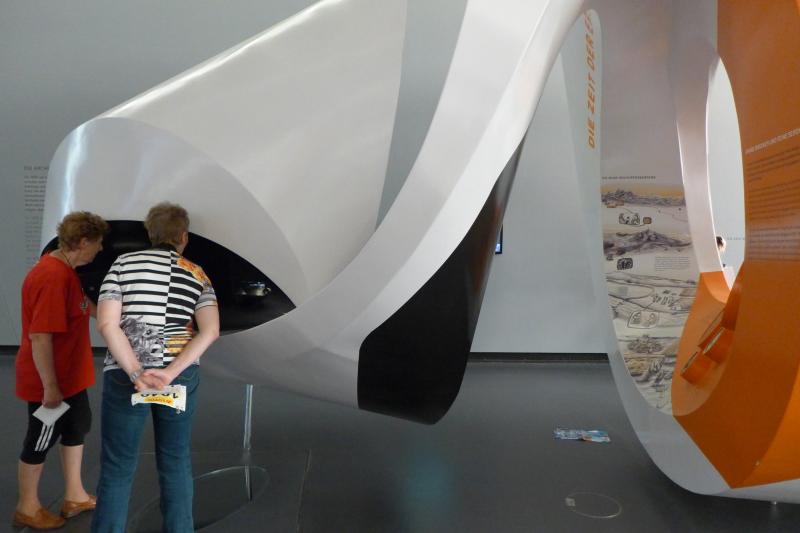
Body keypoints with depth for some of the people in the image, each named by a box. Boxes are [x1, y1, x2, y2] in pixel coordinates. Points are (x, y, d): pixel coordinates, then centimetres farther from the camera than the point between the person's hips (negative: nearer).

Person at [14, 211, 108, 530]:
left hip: (70, 376, 10)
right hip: (49, 382, -10)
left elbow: (85, 308, 20)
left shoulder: (65, 271, 5)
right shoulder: (52, 277, -28)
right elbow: (39, 338, -29)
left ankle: (74, 497, 36)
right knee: (41, 440, 8)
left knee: (77, 428, 20)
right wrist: (49, 386, -25)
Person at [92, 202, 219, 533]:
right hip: (180, 375, 2)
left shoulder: (124, 264, 0)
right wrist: (170, 373, -14)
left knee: (117, 467, 9)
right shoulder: (196, 274, 3)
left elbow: (107, 323, -11)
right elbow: (210, 331, -10)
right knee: (176, 461, 15)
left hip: (125, 374, -1)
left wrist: (137, 375, -15)